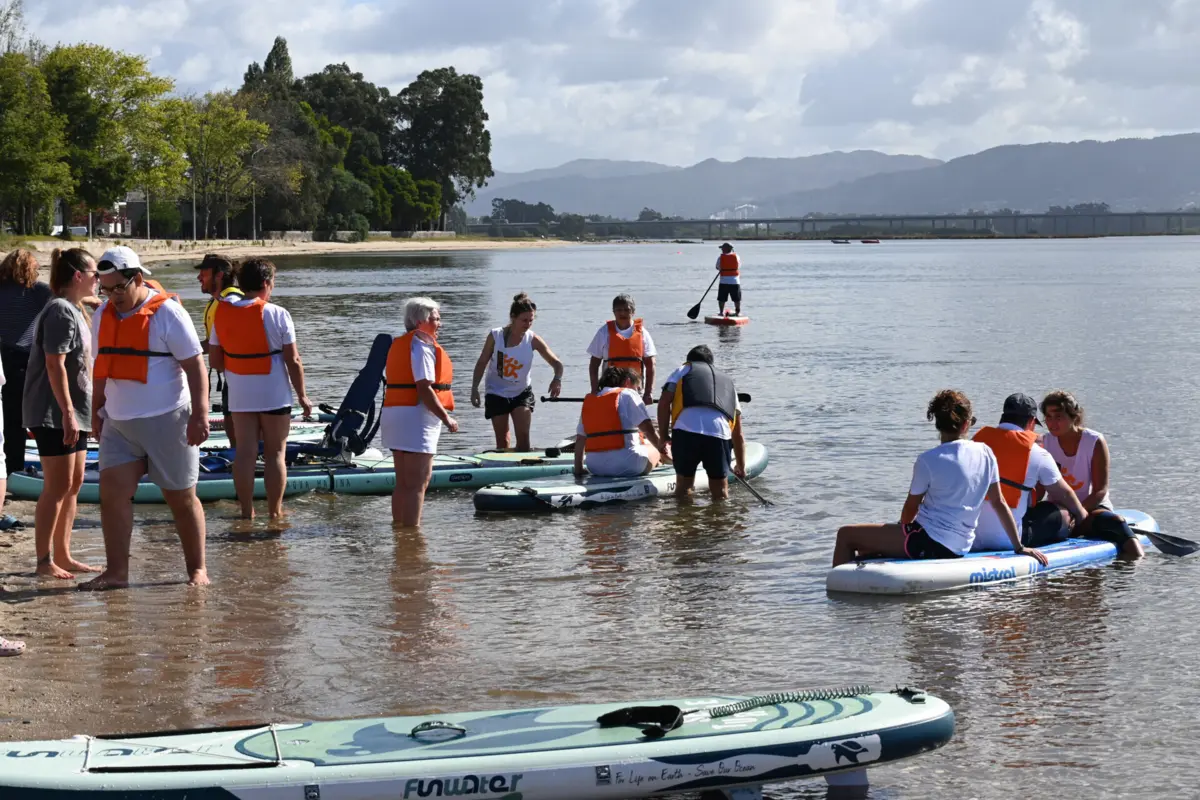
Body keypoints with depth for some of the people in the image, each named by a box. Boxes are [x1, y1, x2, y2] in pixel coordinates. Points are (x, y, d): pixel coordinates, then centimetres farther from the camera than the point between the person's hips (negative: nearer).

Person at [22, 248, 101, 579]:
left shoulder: (74, 311, 17)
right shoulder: (61, 311, -14)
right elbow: (55, 365, -20)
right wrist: (67, 412, -23)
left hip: (73, 413, 10)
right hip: (54, 415, -10)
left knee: (73, 484, 12)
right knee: (58, 487, -7)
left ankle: (62, 556, 18)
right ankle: (44, 561, -2)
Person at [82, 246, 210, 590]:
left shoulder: (167, 313, -10)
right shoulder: (103, 316, 9)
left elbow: (195, 367, -11)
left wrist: (200, 416, -17)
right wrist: (97, 413, 18)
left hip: (166, 420, -5)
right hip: (119, 423, 6)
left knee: (182, 498, 4)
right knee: (112, 491, -5)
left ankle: (197, 570, 15)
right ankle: (116, 572, 0)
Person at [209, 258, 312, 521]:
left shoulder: (222, 313, 0)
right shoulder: (277, 314, -11)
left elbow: (215, 361, 3)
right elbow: (293, 361, -11)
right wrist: (302, 395, -2)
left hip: (240, 397, 4)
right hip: (274, 395, -3)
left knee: (245, 452, 7)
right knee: (275, 453, 5)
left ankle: (247, 511, 9)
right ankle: (275, 512, 8)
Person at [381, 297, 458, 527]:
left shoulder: (398, 344, 17)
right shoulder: (422, 346, -13)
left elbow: (389, 382, 18)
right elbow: (424, 389, -21)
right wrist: (446, 418, -16)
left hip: (393, 413, 10)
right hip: (416, 416, -10)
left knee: (403, 482, 16)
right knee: (417, 483, -7)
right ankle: (411, 531, -8)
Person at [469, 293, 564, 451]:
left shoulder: (533, 340, -14)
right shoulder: (496, 336, -15)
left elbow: (556, 363, -15)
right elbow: (482, 363, -4)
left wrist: (557, 379, -36)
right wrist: (474, 388, -9)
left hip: (521, 392, 0)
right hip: (497, 393, 0)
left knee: (523, 436, -10)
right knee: (502, 441, 6)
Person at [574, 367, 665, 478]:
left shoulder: (588, 400, 17)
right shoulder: (627, 394, 1)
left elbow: (580, 440, 15)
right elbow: (648, 428, -6)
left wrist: (578, 470, 20)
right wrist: (662, 450, 7)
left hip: (595, 468, 5)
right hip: (626, 466, -5)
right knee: (654, 448, 23)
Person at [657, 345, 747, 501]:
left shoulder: (683, 370, 28)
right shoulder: (728, 382, 36)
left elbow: (664, 403, 10)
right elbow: (738, 435, 38)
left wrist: (664, 437, 17)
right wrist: (741, 467, 47)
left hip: (686, 430, -2)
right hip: (719, 434, 2)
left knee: (683, 486, 14)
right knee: (720, 491, 16)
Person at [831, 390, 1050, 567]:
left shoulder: (928, 460, -12)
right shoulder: (985, 453, 3)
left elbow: (910, 509, -2)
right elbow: (999, 502, 9)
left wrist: (903, 534, 18)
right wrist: (1019, 547, 17)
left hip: (929, 541, -7)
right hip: (958, 549, 7)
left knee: (846, 535, 3)